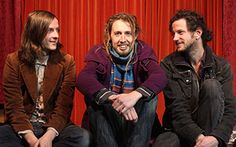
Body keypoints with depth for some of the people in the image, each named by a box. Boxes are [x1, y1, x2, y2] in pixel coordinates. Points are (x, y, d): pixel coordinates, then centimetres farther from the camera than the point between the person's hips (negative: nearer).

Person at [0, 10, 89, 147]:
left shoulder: (67, 62, 1)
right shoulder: (14, 61, 0)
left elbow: (64, 105, -5)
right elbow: (14, 106, -6)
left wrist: (49, 136, -23)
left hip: (53, 127, 1)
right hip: (23, 128, -1)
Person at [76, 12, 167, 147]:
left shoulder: (143, 52, -4)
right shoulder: (99, 53, -7)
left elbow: (160, 77, -24)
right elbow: (83, 79, -27)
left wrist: (135, 95, -44)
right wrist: (112, 98, -44)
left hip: (136, 122, 1)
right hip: (105, 122, 0)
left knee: (150, 97, -25)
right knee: (94, 97, -26)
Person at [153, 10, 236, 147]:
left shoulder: (222, 66, -2)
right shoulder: (168, 65, -4)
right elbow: (177, 109, -14)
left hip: (210, 130, 2)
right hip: (180, 130, -2)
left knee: (211, 85, -23)